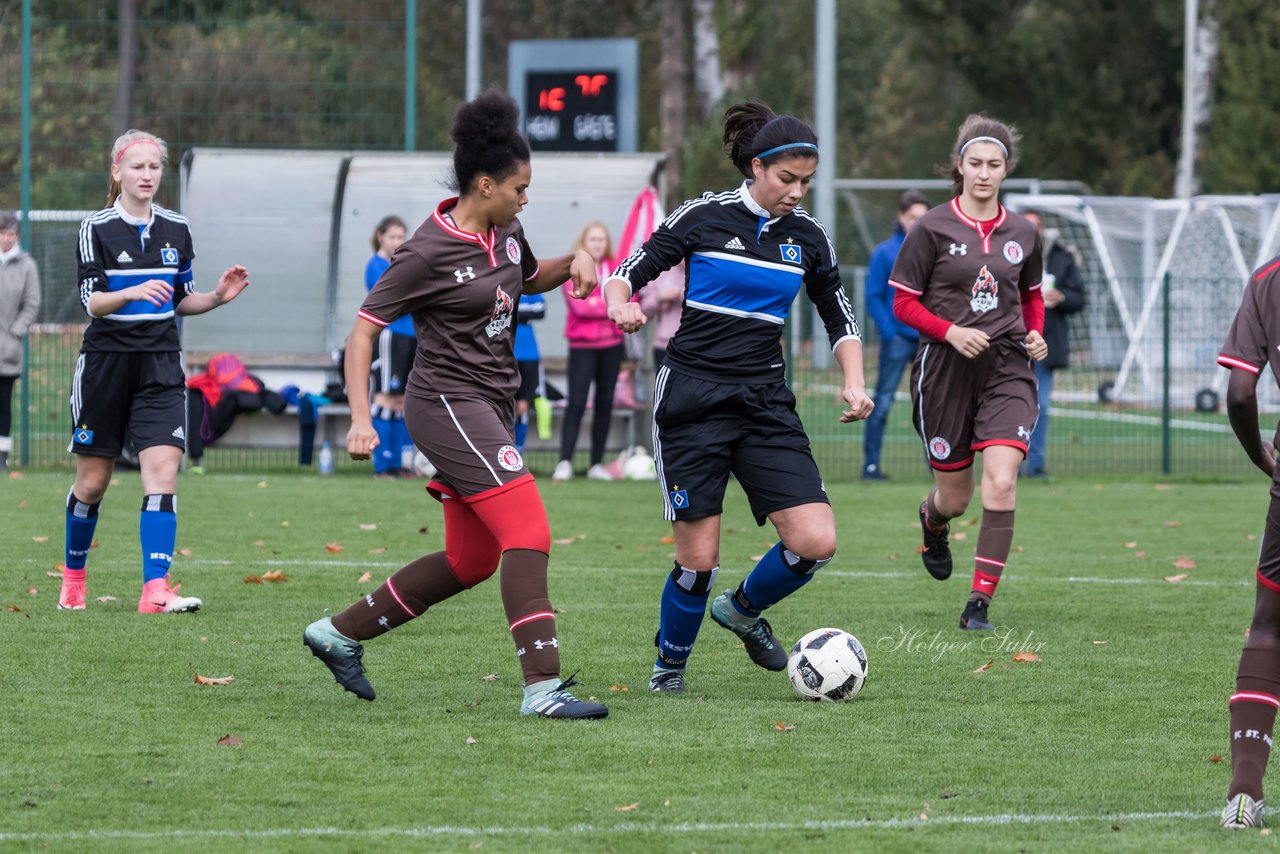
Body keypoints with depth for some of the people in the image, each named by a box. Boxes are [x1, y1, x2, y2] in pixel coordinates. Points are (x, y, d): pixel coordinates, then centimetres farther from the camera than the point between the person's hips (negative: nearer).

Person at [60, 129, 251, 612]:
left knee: (163, 472, -14)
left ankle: (155, 591, -19)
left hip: (160, 365, 2)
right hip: (107, 362, -2)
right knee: (92, 482, 6)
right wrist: (132, 293, -30)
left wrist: (218, 296, -4)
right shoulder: (97, 229, -5)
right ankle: (73, 576, 29)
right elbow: (90, 301, -12)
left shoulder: (176, 230, 7)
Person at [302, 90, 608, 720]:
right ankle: (543, 687, -22)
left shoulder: (505, 232, 7)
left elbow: (528, 279, 29)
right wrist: (361, 419, -21)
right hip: (449, 403, -9)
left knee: (470, 562, 13)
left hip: (489, 408, 9)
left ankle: (340, 634, 26)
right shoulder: (429, 252, -16)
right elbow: (363, 331, -12)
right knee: (529, 534, -19)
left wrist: (574, 261, 7)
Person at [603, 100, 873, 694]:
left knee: (817, 543, -11)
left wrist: (854, 383, 0)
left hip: (764, 401, 4)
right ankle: (670, 663, 20)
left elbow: (840, 319, 17)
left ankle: (743, 610, 20)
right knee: (698, 560, -8)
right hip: (692, 396, -4)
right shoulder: (705, 217, -5)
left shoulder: (808, 238, 6)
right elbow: (628, 272, -1)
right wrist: (622, 306, -23)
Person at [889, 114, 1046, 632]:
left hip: (1007, 370, 2)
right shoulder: (932, 229, -5)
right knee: (955, 496, 8)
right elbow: (903, 303, -2)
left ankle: (979, 604, -10)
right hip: (946, 370, -2)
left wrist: (1035, 335, 3)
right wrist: (951, 331, -16)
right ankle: (932, 520, 48)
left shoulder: (1022, 234, 6)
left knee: (1001, 485, -17)